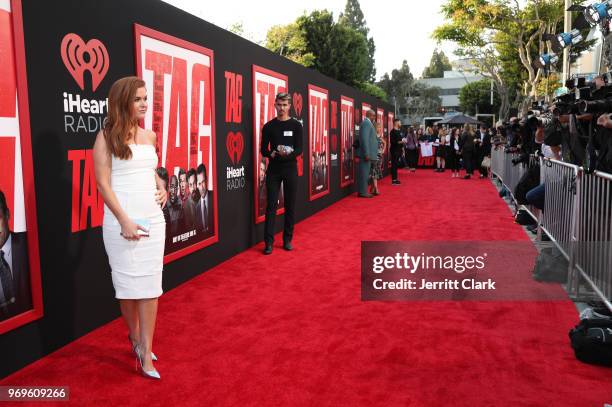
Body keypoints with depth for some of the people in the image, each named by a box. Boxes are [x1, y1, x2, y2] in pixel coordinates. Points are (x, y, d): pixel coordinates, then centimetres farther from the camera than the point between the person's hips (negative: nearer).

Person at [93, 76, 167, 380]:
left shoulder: (149, 136, 11)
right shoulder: (107, 136, -3)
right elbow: (103, 183, -9)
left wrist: (162, 187, 4)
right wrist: (124, 221, -17)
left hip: (154, 220, 4)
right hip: (122, 221, -4)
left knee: (150, 285, 3)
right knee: (128, 284, 7)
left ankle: (145, 352, 11)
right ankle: (135, 336, 31)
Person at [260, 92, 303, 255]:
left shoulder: (296, 125, 2)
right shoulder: (268, 126, 4)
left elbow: (299, 150, -5)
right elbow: (264, 150, 3)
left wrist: (288, 154, -26)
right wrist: (272, 154, -19)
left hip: (290, 168, 0)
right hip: (273, 169, 0)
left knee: (290, 205, 5)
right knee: (271, 205, -1)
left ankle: (287, 239, 17)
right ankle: (269, 242, 2)